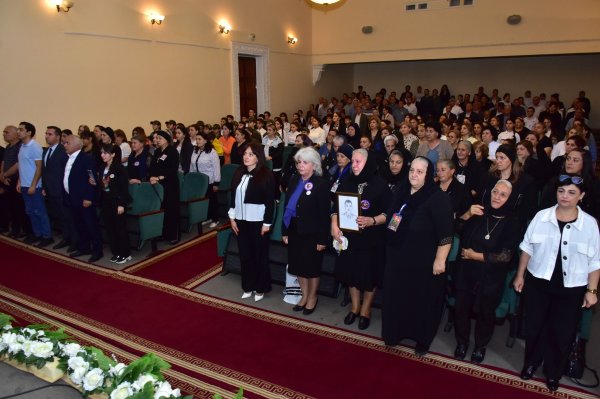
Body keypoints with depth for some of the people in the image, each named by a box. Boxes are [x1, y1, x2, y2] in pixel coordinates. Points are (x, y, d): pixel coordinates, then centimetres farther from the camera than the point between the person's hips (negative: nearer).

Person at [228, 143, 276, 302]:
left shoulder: (266, 175, -11)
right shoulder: (239, 173, 5)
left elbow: (270, 201, -11)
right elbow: (233, 197, 9)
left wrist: (267, 223, -12)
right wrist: (232, 218, 5)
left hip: (258, 221, -5)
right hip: (241, 220, 5)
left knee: (259, 255, 8)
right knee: (245, 254, 12)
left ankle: (260, 288, 23)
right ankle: (248, 287, 26)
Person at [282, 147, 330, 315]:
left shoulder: (321, 184, -14)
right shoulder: (294, 180, 3)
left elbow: (324, 213, -14)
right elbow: (287, 206, 6)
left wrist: (322, 239, -15)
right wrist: (285, 231, 5)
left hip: (312, 233, -5)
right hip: (294, 231, 6)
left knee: (312, 267, 10)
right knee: (298, 265, 15)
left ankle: (312, 297, 31)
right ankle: (304, 295, 34)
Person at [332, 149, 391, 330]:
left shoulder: (380, 184, -9)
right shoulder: (347, 183, 3)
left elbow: (388, 213, -10)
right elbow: (336, 207, 3)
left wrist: (372, 221, -27)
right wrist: (334, 225, -14)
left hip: (372, 239, -3)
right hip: (349, 236, 4)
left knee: (369, 274, 8)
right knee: (351, 271, 13)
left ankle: (365, 310, 28)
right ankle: (354, 308, 33)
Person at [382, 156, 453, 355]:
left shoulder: (438, 198, -18)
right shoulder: (402, 192, 5)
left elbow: (445, 233, -20)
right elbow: (389, 216, 20)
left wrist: (440, 260, -20)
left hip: (424, 261, -6)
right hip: (398, 257, 6)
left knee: (423, 300, 10)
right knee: (397, 296, 16)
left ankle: (422, 340, 30)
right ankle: (397, 332, 37)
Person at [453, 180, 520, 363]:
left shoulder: (511, 222, -9)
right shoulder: (479, 212, -1)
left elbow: (506, 256, -13)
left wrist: (474, 255, -12)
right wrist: (467, 215, -14)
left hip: (490, 278, -2)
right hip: (465, 272, 2)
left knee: (485, 313, 15)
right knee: (461, 308, 11)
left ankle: (480, 346, 39)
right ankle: (462, 342, 35)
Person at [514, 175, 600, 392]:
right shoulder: (541, 216, -5)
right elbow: (527, 247, 3)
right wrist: (520, 275, 5)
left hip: (571, 288, -1)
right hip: (538, 282, 1)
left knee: (562, 333, 11)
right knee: (534, 326, 14)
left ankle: (553, 373, 33)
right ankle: (530, 363, 37)